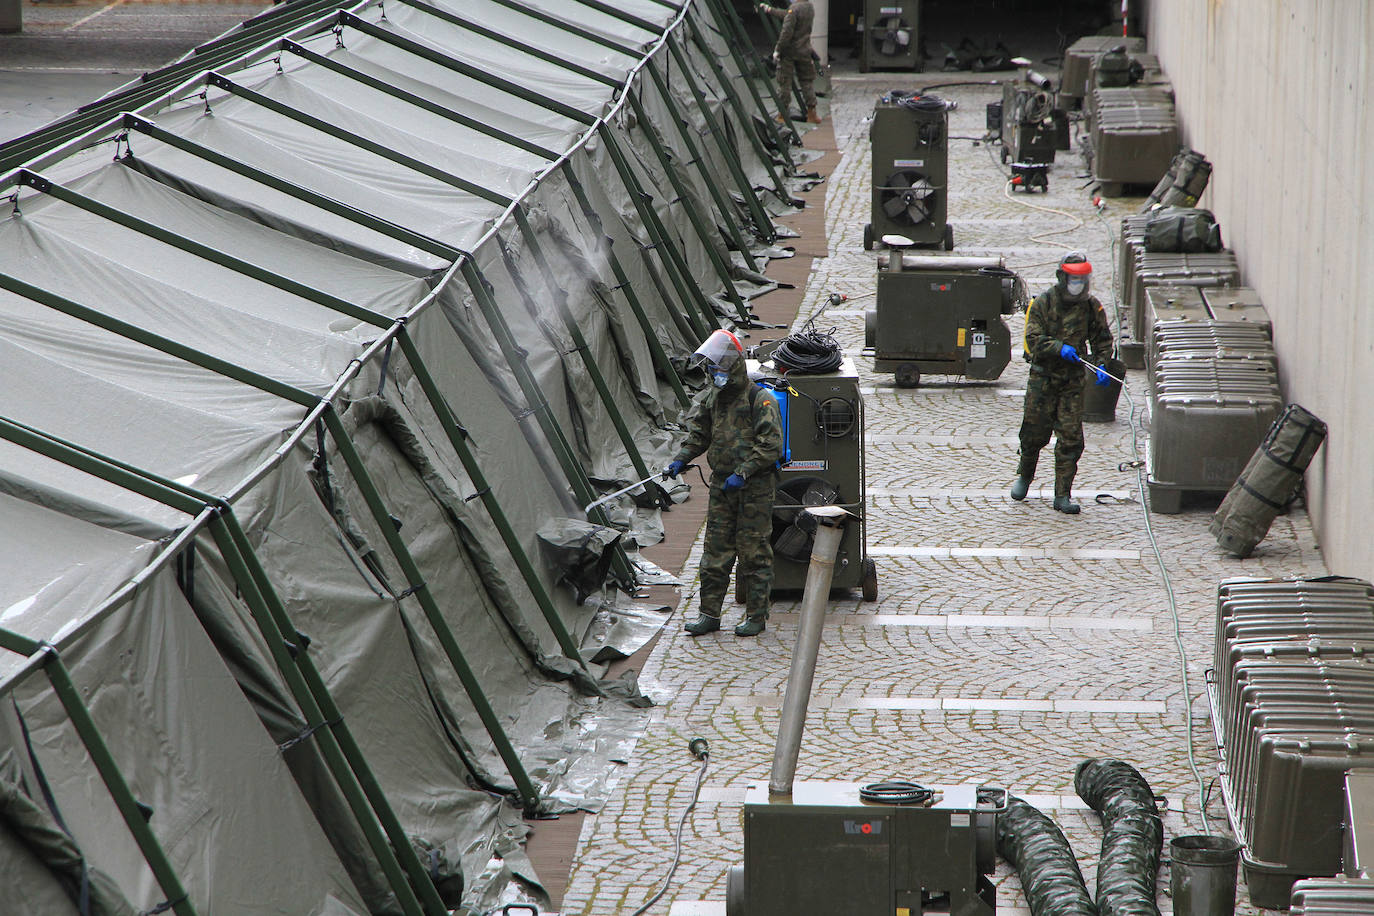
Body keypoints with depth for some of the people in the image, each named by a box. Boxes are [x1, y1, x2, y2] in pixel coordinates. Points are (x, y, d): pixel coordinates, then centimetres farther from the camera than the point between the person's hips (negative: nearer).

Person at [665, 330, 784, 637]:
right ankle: (709, 614, 11)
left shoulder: (760, 400, -11)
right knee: (715, 550, 6)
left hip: (754, 488, -6)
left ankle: (756, 615, 6)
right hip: (721, 486, 6)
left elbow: (770, 445, -15)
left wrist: (742, 473, -21)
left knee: (753, 551, -1)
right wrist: (681, 460, 1)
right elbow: (699, 435, 19)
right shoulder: (712, 398, 11)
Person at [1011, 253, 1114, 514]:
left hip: (1073, 381, 2)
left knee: (1071, 438, -5)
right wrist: (1060, 348, -27)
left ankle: (1062, 495, 1)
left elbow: (1102, 340, 10)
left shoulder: (1091, 306, 1)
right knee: (1034, 433, 7)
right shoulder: (1043, 303, -7)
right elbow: (1034, 340, -12)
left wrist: (1101, 366, -5)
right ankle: (1024, 476, 35)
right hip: (1043, 378, -1)